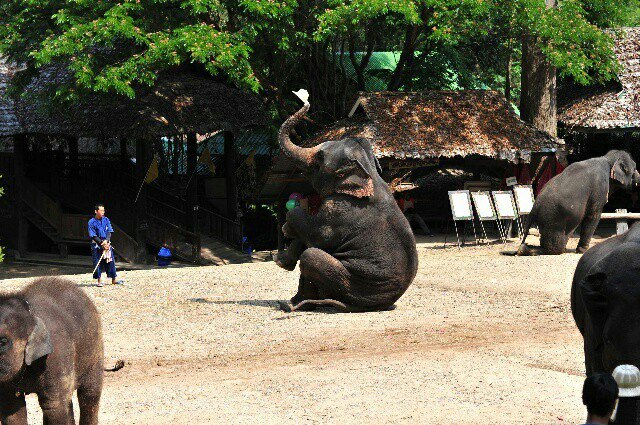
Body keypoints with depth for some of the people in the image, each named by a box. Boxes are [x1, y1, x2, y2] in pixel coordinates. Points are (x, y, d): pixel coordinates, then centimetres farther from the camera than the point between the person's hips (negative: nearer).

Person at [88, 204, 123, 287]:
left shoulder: (106, 220, 5)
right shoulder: (92, 222, -6)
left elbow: (109, 232, 2)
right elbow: (93, 236, -9)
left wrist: (106, 241, -16)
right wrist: (102, 243, -17)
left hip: (106, 243, 3)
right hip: (96, 244, -3)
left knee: (111, 261, 2)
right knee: (97, 262, -3)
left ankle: (114, 279, 9)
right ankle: (99, 281, 4)